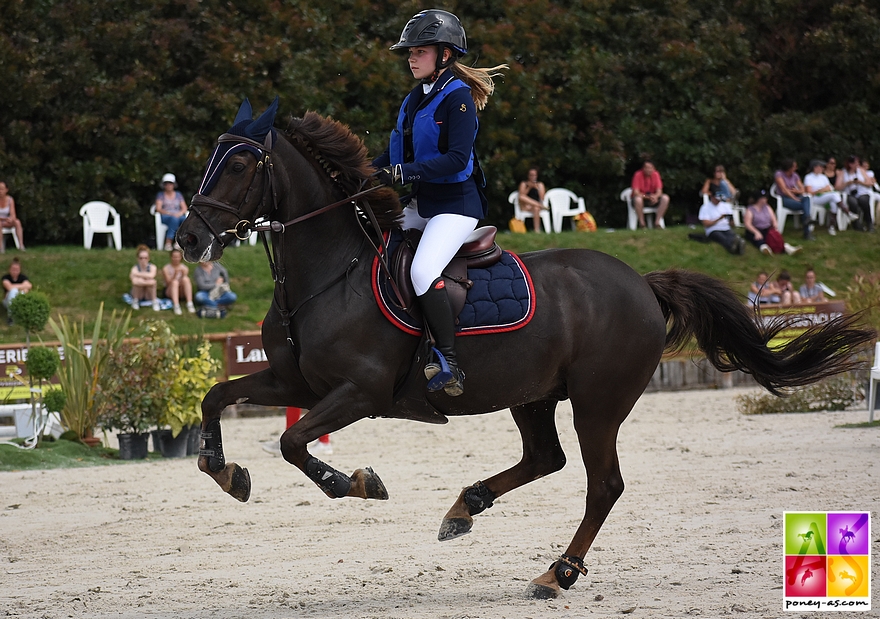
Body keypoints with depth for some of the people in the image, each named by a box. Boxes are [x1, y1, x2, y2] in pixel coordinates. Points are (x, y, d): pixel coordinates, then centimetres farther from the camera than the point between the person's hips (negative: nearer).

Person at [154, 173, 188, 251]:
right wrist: (169, 213, -14)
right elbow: (158, 209, 2)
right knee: (174, 219, -40)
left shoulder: (178, 195, 23)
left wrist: (180, 213, -10)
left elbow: (184, 208, 14)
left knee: (185, 220, -35)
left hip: (178, 216, 3)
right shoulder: (160, 195, 15)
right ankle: (168, 243, -46)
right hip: (165, 217, -3)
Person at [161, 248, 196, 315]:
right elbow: (168, 283, -14)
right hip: (170, 292, -2)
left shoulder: (185, 268, 1)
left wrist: (183, 273, -24)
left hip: (181, 291, 2)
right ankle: (176, 306, -50)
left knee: (186, 279, -28)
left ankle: (189, 304, -36)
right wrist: (175, 274, -28)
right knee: (175, 282, -34)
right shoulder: (166, 269, -6)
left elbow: (185, 282, -6)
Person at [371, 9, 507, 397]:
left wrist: (405, 173, -30)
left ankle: (449, 364, -25)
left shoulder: (458, 98, -13)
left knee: (423, 270, -29)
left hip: (456, 204, -10)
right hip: (420, 204, 10)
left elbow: (457, 157, -23)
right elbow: (397, 150, 16)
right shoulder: (415, 99, 13)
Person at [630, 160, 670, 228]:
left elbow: (659, 191, -8)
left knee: (665, 198, -23)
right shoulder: (638, 175, -17)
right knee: (638, 199, -39)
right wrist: (648, 197, -37)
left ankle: (658, 222, -19)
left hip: (653, 197, 4)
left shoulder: (655, 174, -6)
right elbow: (636, 192, -22)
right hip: (641, 197, -4)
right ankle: (642, 224, -27)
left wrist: (655, 196, -32)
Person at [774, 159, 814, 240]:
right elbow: (784, 190, -14)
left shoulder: (795, 175, 15)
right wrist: (795, 199, -20)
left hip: (794, 197, 5)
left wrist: (797, 191, -12)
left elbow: (802, 189, 12)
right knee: (806, 205, -29)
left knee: (806, 198, -31)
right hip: (784, 199, -5)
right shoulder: (779, 174, -4)